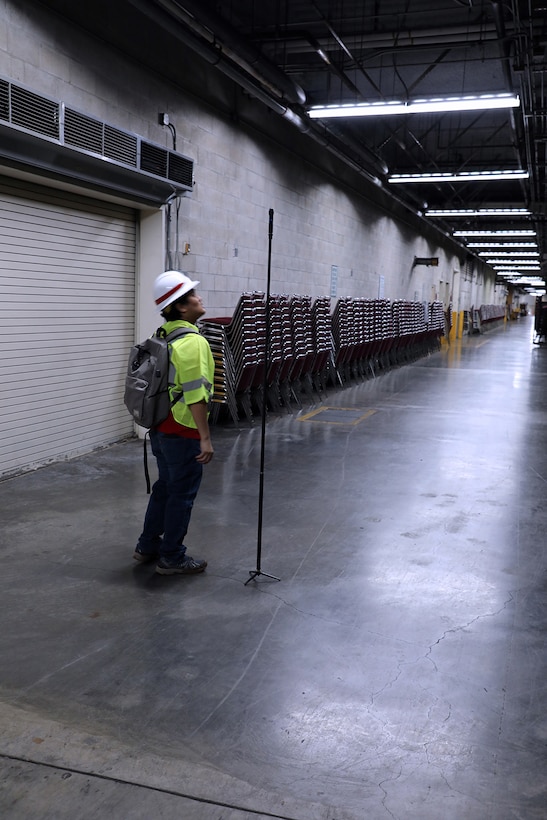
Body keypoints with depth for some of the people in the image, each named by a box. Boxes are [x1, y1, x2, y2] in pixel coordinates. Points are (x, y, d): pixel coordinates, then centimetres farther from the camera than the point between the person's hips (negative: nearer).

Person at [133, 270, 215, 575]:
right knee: (182, 494, 4)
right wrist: (206, 438, -22)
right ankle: (172, 559, 15)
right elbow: (196, 395, -24)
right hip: (183, 432, -9)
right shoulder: (193, 342, -19)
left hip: (160, 427, 9)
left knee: (165, 487, 22)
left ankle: (148, 546, 33)